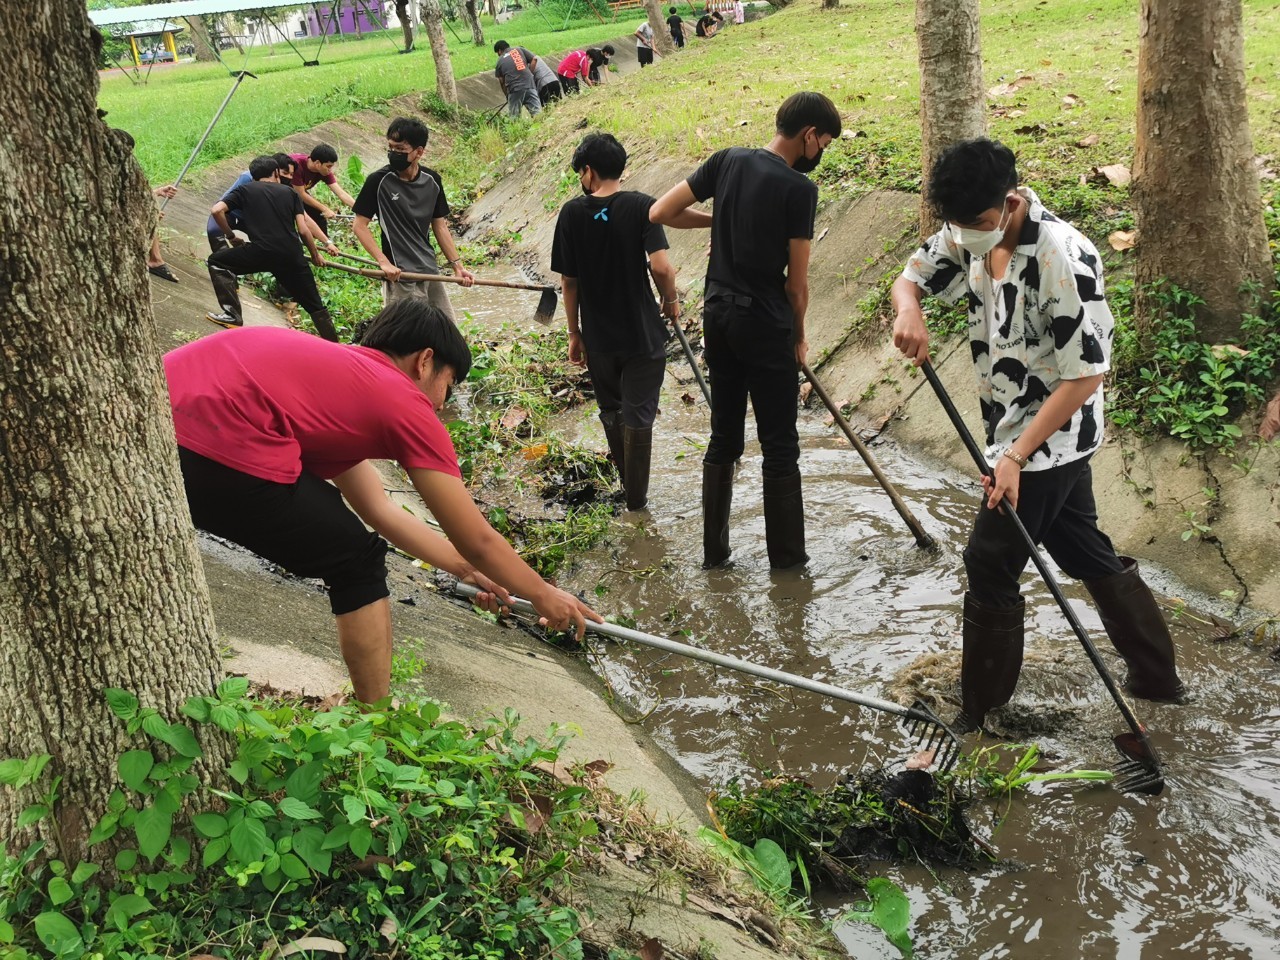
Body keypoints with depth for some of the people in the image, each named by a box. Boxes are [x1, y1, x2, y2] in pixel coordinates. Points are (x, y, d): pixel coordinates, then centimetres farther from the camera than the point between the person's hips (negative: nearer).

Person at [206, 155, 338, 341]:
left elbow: (216, 210, 2)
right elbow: (303, 230, 10)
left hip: (262, 251, -2)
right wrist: (316, 256, 24)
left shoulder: (245, 190, 15)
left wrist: (231, 237, 16)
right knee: (315, 305, 17)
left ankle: (233, 316, 9)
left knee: (217, 262, 19)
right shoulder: (289, 192, 19)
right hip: (292, 256, 3)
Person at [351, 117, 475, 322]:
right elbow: (359, 226, -7)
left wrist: (457, 266, 8)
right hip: (401, 277, -6)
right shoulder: (379, 181, -10)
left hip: (431, 272, 6)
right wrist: (384, 262, -17)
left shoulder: (432, 180, 4)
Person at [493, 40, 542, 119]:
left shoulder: (500, 61, 15)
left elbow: (502, 82, 14)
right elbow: (534, 59, 7)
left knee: (514, 117, 7)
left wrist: (507, 96, 23)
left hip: (514, 89, -1)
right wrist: (529, 74, 12)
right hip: (529, 85, 1)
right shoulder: (519, 49, 15)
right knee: (537, 113, -3)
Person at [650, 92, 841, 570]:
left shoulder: (727, 161, 3)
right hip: (765, 323, -6)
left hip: (718, 315, 6)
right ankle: (787, 558, 11)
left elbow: (659, 212, 5)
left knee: (724, 437, 15)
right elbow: (796, 281, -10)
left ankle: (714, 548, 22)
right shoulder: (798, 189, -13)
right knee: (780, 446, 4)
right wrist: (798, 337, 5)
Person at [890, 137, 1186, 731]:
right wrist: (909, 310, -20)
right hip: (1020, 431, 8)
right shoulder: (970, 232, -5)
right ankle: (1157, 679, 34)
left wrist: (1017, 455, -25)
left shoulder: (1062, 258, -28)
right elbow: (912, 276, 6)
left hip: (1048, 440, -8)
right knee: (1088, 556, 18)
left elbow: (1086, 375, -24)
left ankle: (981, 718, 13)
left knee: (990, 566, -1)